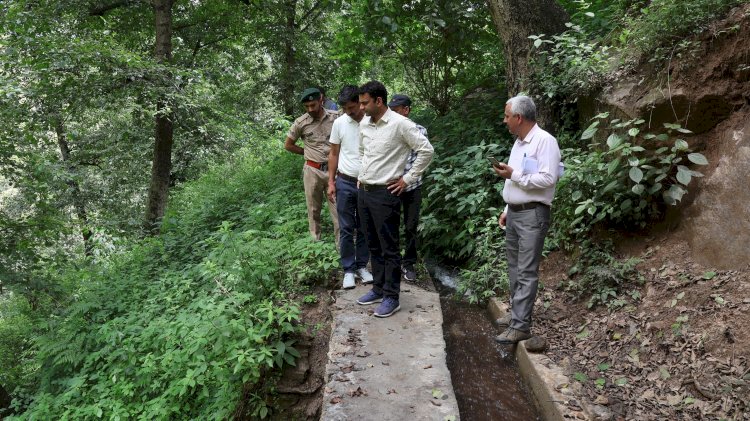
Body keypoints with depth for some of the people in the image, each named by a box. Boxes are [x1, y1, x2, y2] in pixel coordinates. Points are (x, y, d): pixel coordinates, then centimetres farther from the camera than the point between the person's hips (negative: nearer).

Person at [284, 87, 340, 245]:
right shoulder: (301, 123, -4)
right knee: (313, 210, 10)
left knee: (338, 209, 1)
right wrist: (308, 153, 6)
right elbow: (288, 145, 9)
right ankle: (316, 243, 23)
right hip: (312, 171, 1)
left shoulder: (335, 117, -6)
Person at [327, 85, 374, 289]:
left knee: (365, 229, 11)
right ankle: (349, 269, 16)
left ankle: (362, 265, 25)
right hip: (345, 183, 1)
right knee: (346, 229, 6)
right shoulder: (339, 123, -1)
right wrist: (331, 182, 2)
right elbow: (333, 154, 6)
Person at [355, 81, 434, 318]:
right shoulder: (364, 124, 8)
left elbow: (426, 150, -13)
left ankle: (391, 297, 11)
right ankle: (378, 289, 28)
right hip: (364, 191, 8)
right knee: (373, 245, 16)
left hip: (385, 194, -7)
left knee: (389, 248, 1)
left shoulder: (400, 124, -14)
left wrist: (407, 179, -11)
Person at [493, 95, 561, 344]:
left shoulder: (544, 141, -13)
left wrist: (513, 175, -19)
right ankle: (517, 313, 27)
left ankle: (520, 326, -6)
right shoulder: (519, 142, 16)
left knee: (526, 272, -8)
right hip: (514, 213, 9)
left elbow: (547, 179, -23)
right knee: (514, 268, 15)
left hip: (532, 215, -9)